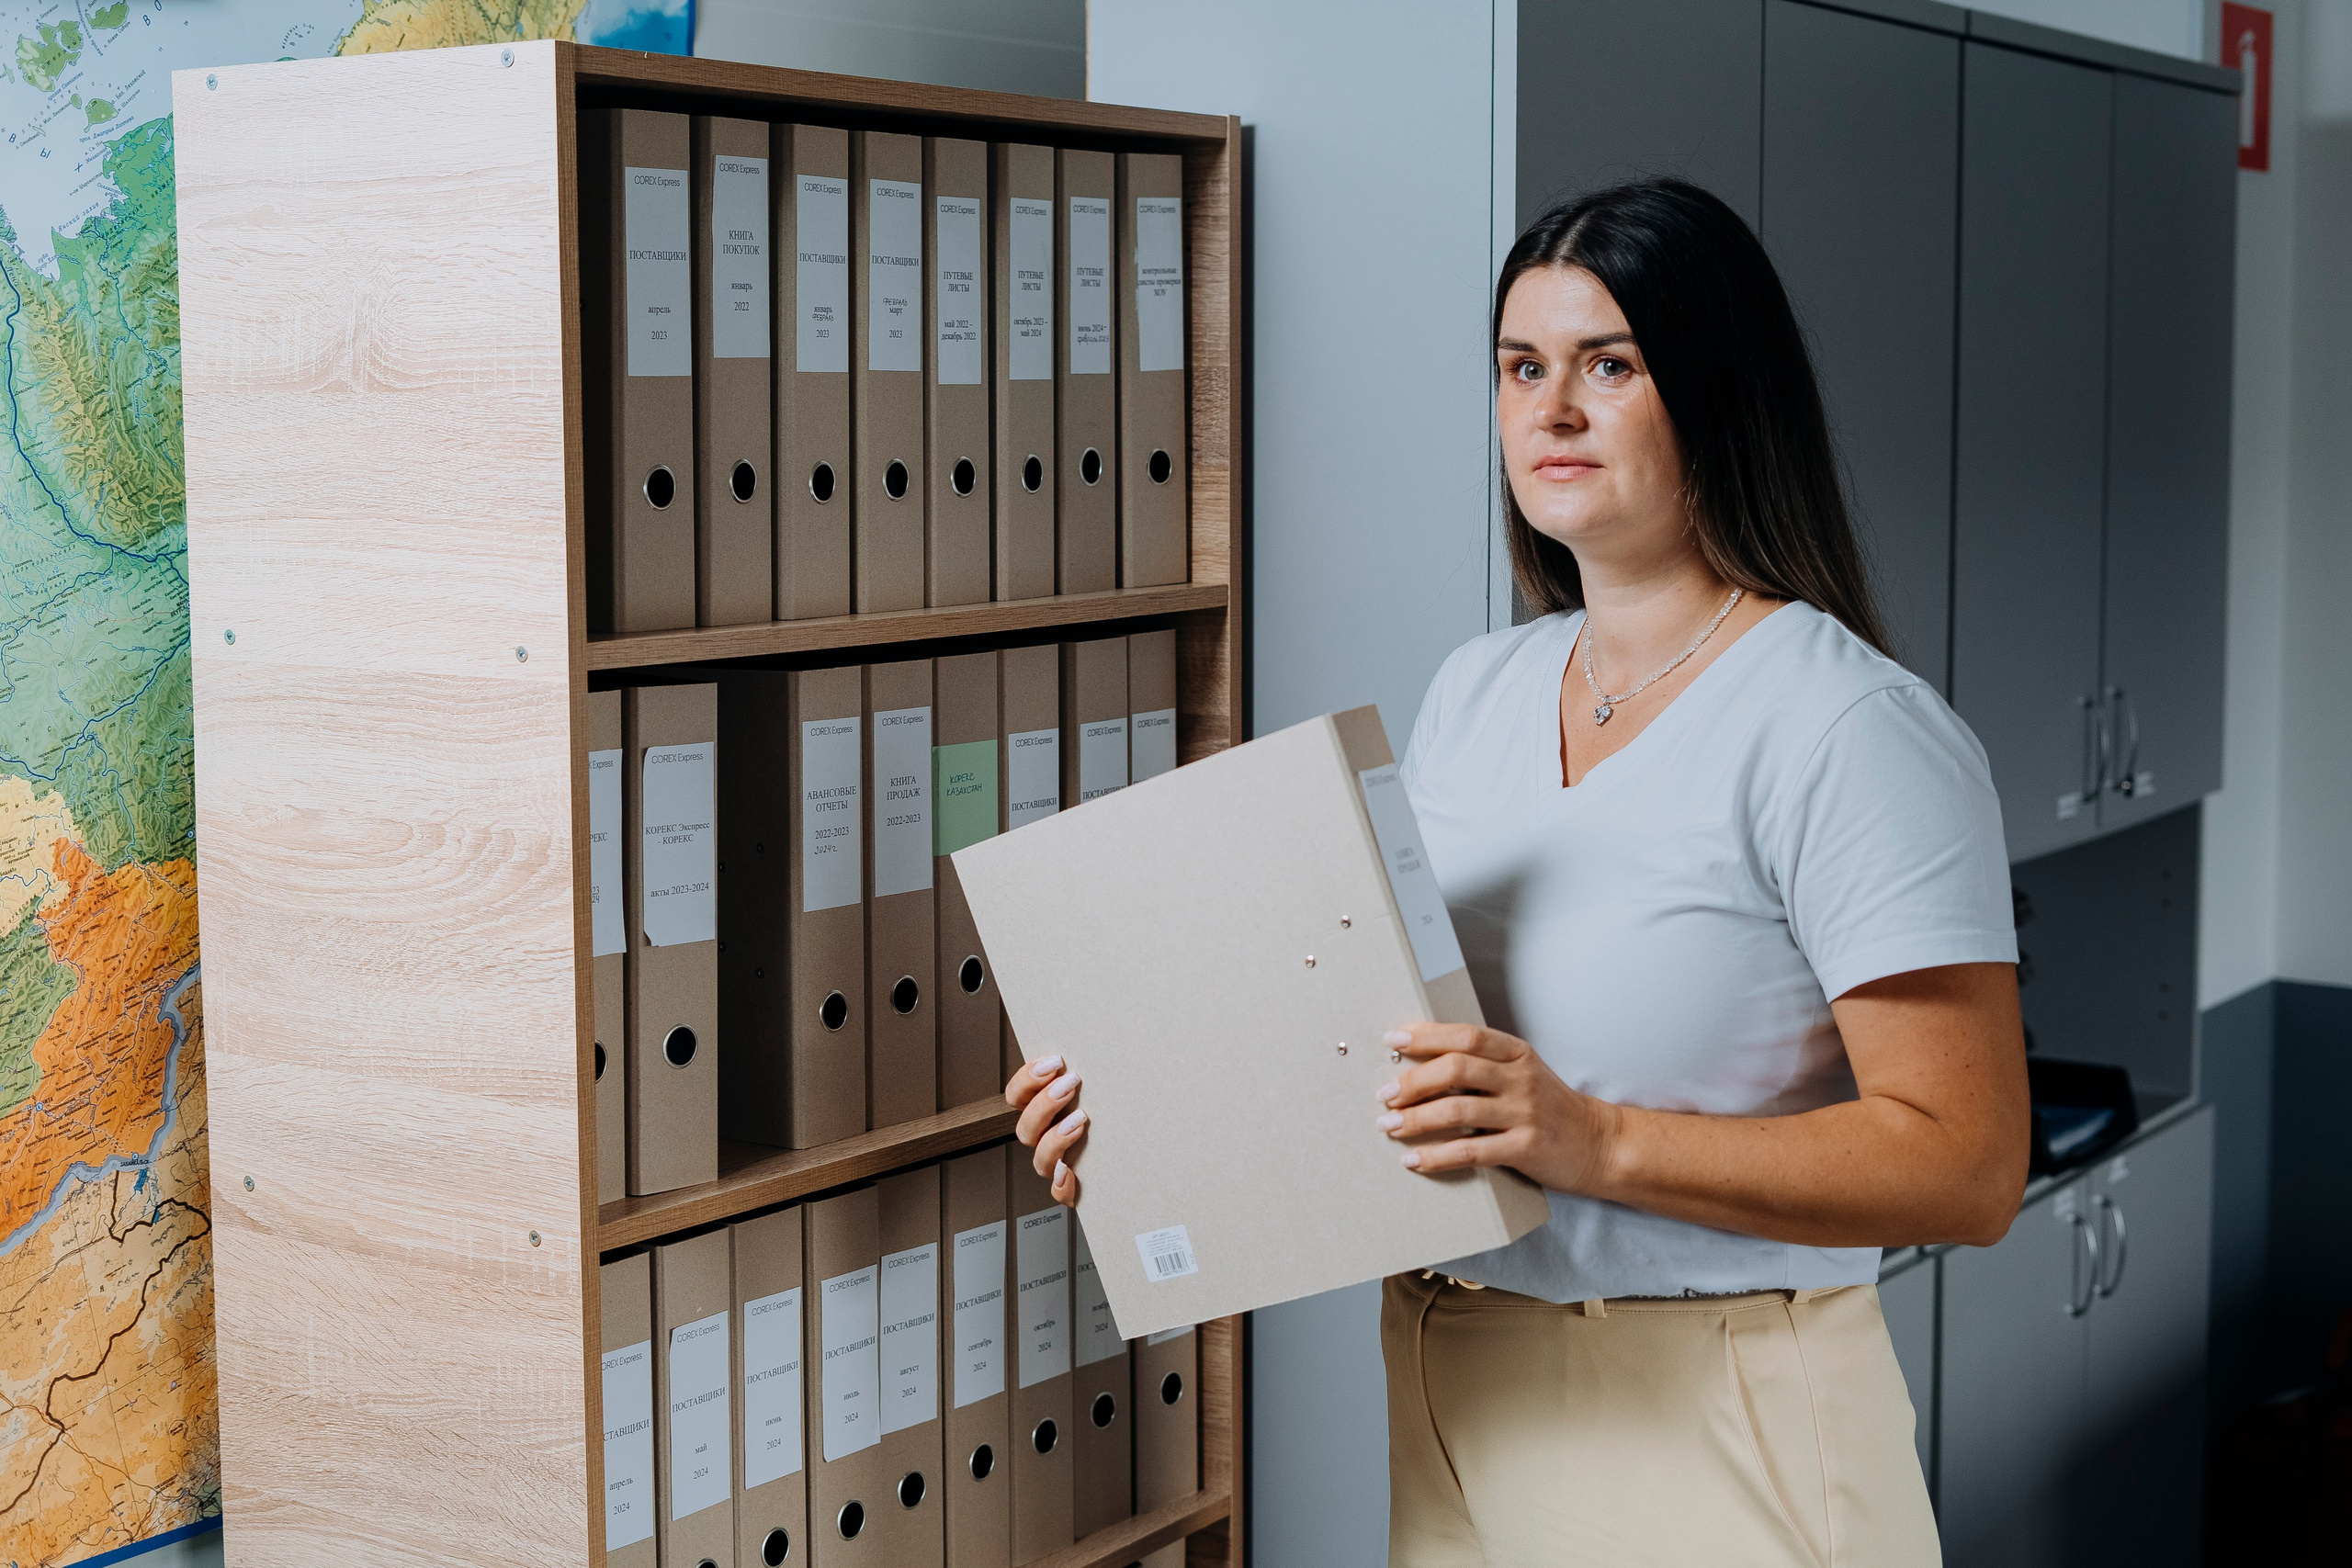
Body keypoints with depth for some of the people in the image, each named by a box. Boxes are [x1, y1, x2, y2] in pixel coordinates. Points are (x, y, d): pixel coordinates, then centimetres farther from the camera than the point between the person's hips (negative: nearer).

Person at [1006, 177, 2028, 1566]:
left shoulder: (1851, 730, -16)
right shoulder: (1475, 693, 7)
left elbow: (1968, 1166, -20)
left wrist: (1598, 1141, -29)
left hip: (1707, 1420, -6)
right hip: (1446, 1398, 6)